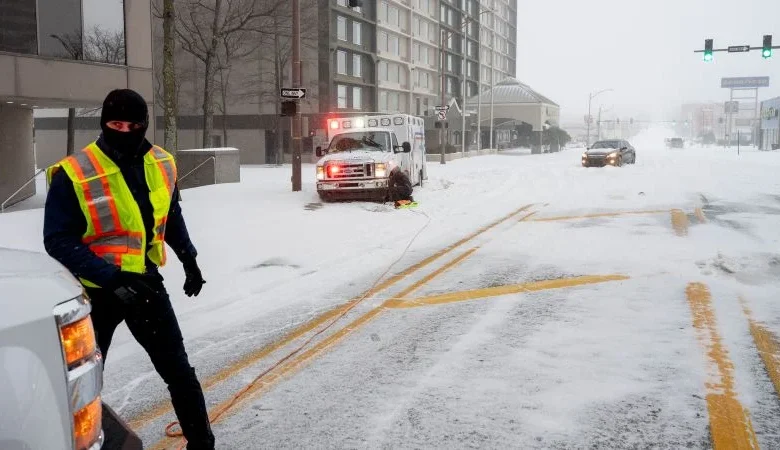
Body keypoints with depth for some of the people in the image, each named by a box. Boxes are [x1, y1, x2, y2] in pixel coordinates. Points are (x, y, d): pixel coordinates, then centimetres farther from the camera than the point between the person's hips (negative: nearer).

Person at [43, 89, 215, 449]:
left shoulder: (162, 165, -1)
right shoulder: (74, 175, -18)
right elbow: (59, 241, -19)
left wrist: (189, 261, 18)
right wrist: (111, 278, -27)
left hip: (146, 283, 4)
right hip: (95, 292, -4)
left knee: (178, 369, 10)